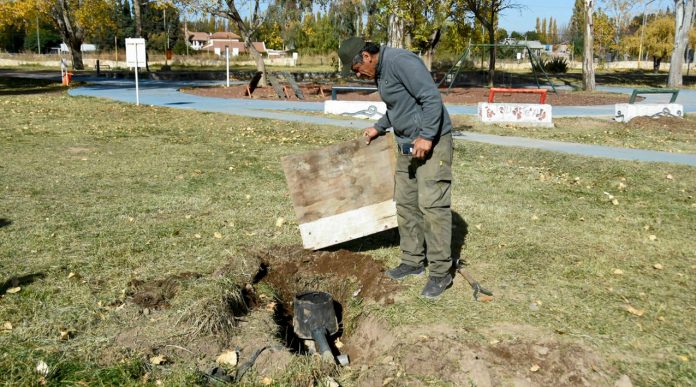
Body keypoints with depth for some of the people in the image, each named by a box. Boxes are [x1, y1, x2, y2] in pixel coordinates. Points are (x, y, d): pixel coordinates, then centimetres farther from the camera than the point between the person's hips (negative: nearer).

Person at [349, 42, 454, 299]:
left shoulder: (400, 61, -18)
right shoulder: (381, 72, 13)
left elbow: (432, 98, -23)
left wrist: (426, 137, -24)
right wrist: (378, 128, 22)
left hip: (430, 141, -10)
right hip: (408, 143, 10)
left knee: (432, 204, -10)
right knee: (406, 203, 11)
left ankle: (440, 272, -3)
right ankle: (413, 261, 22)